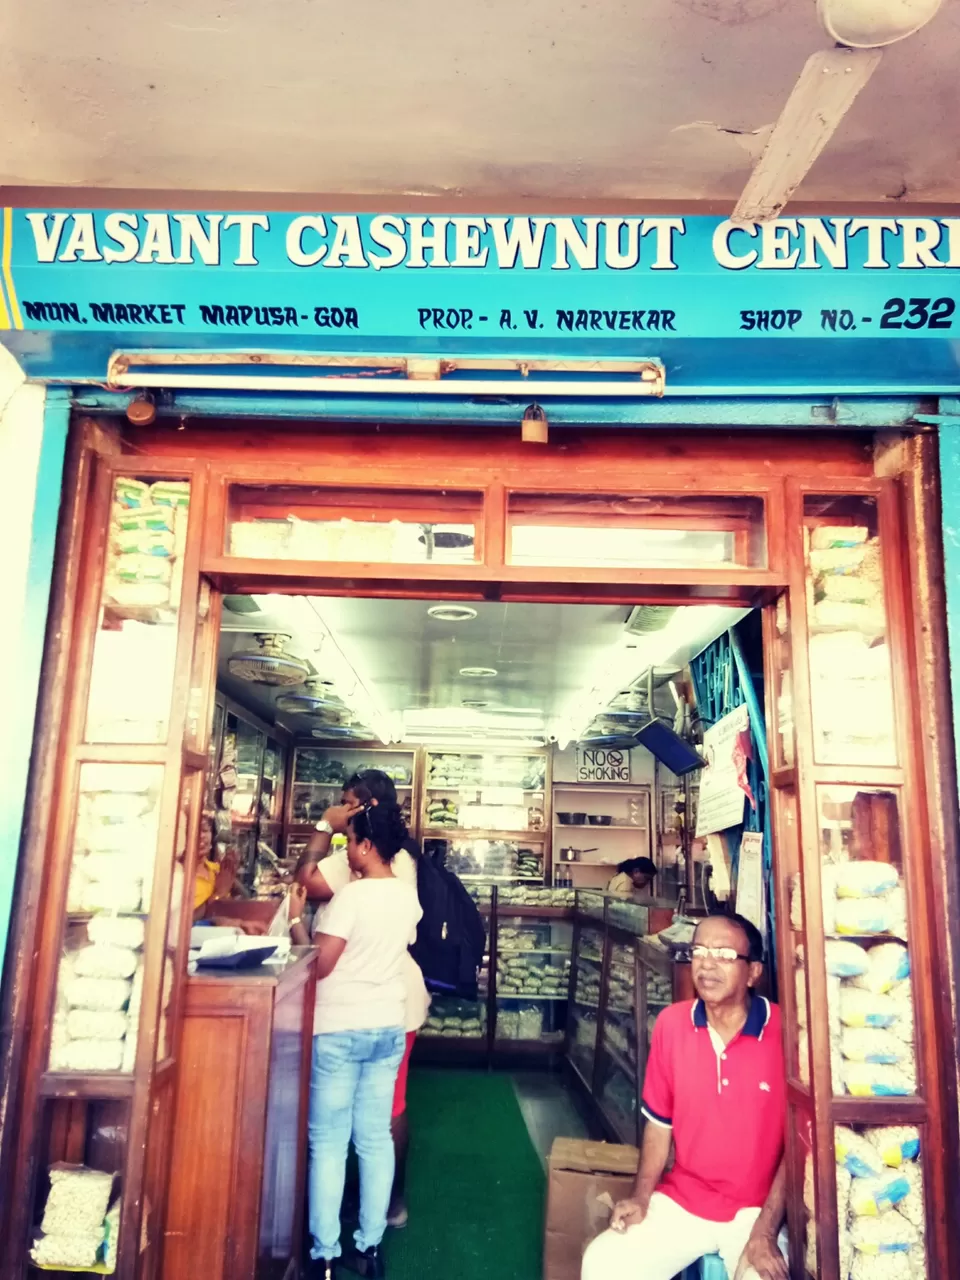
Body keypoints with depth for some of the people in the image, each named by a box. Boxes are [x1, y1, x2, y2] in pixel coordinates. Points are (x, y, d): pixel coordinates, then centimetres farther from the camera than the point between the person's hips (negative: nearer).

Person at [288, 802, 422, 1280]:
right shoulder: (408, 895, 2)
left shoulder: (351, 895, -18)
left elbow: (319, 965, -16)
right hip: (388, 1027, 6)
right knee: (375, 1138, 13)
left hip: (340, 1029, -6)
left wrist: (295, 918, -4)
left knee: (328, 1142, 5)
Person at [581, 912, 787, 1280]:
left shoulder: (785, 1033, -15)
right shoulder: (671, 1023, -5)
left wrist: (765, 1231, -13)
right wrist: (641, 1197, -5)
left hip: (757, 1208, -2)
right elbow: (660, 1120, 5)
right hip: (680, 1200, 3)